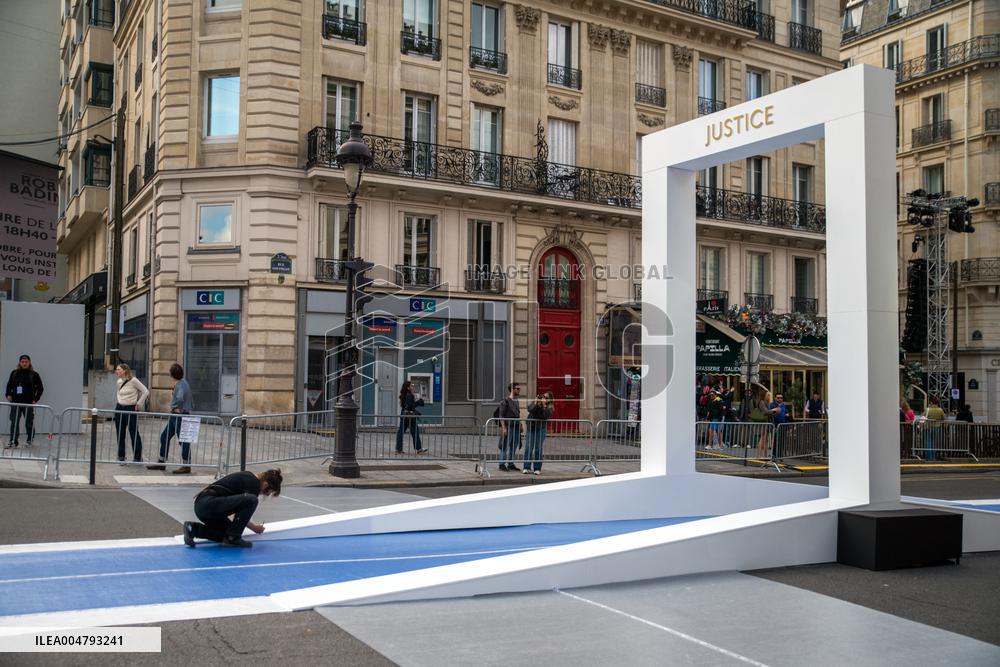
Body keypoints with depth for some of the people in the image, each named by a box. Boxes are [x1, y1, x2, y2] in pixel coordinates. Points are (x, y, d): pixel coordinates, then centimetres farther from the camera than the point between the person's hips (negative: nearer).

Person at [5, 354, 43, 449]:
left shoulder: (34, 374, -1)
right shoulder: (14, 373, 7)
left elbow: (40, 388, 3)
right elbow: (9, 385, 17)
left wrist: (35, 399, -3)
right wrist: (8, 394, 2)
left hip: (28, 403, -2)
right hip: (15, 402, 2)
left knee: (29, 423, 6)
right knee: (14, 422, 0)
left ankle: (29, 440, 19)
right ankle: (13, 441, 6)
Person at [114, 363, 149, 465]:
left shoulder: (133, 381, -10)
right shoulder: (119, 382, 8)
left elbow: (146, 392, -10)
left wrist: (139, 404, -8)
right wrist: (120, 401, 13)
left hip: (131, 409, -6)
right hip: (119, 409, 6)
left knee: (134, 434, -1)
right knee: (120, 435, 7)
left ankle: (138, 457, 6)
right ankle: (121, 457, 14)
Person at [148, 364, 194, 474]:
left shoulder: (180, 385, -18)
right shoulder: (182, 383, 12)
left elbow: (179, 399, -37)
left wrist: (176, 407, -20)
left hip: (180, 415, -10)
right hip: (175, 416, 10)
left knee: (183, 440, -2)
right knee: (164, 437, 15)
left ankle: (186, 466, 5)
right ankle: (161, 463, 23)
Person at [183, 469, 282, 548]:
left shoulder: (248, 476, 20)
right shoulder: (254, 484, -9)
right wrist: (254, 527, 12)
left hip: (201, 506, 10)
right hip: (209, 504, -10)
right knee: (251, 500, -20)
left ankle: (194, 529, 8)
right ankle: (232, 538, -8)